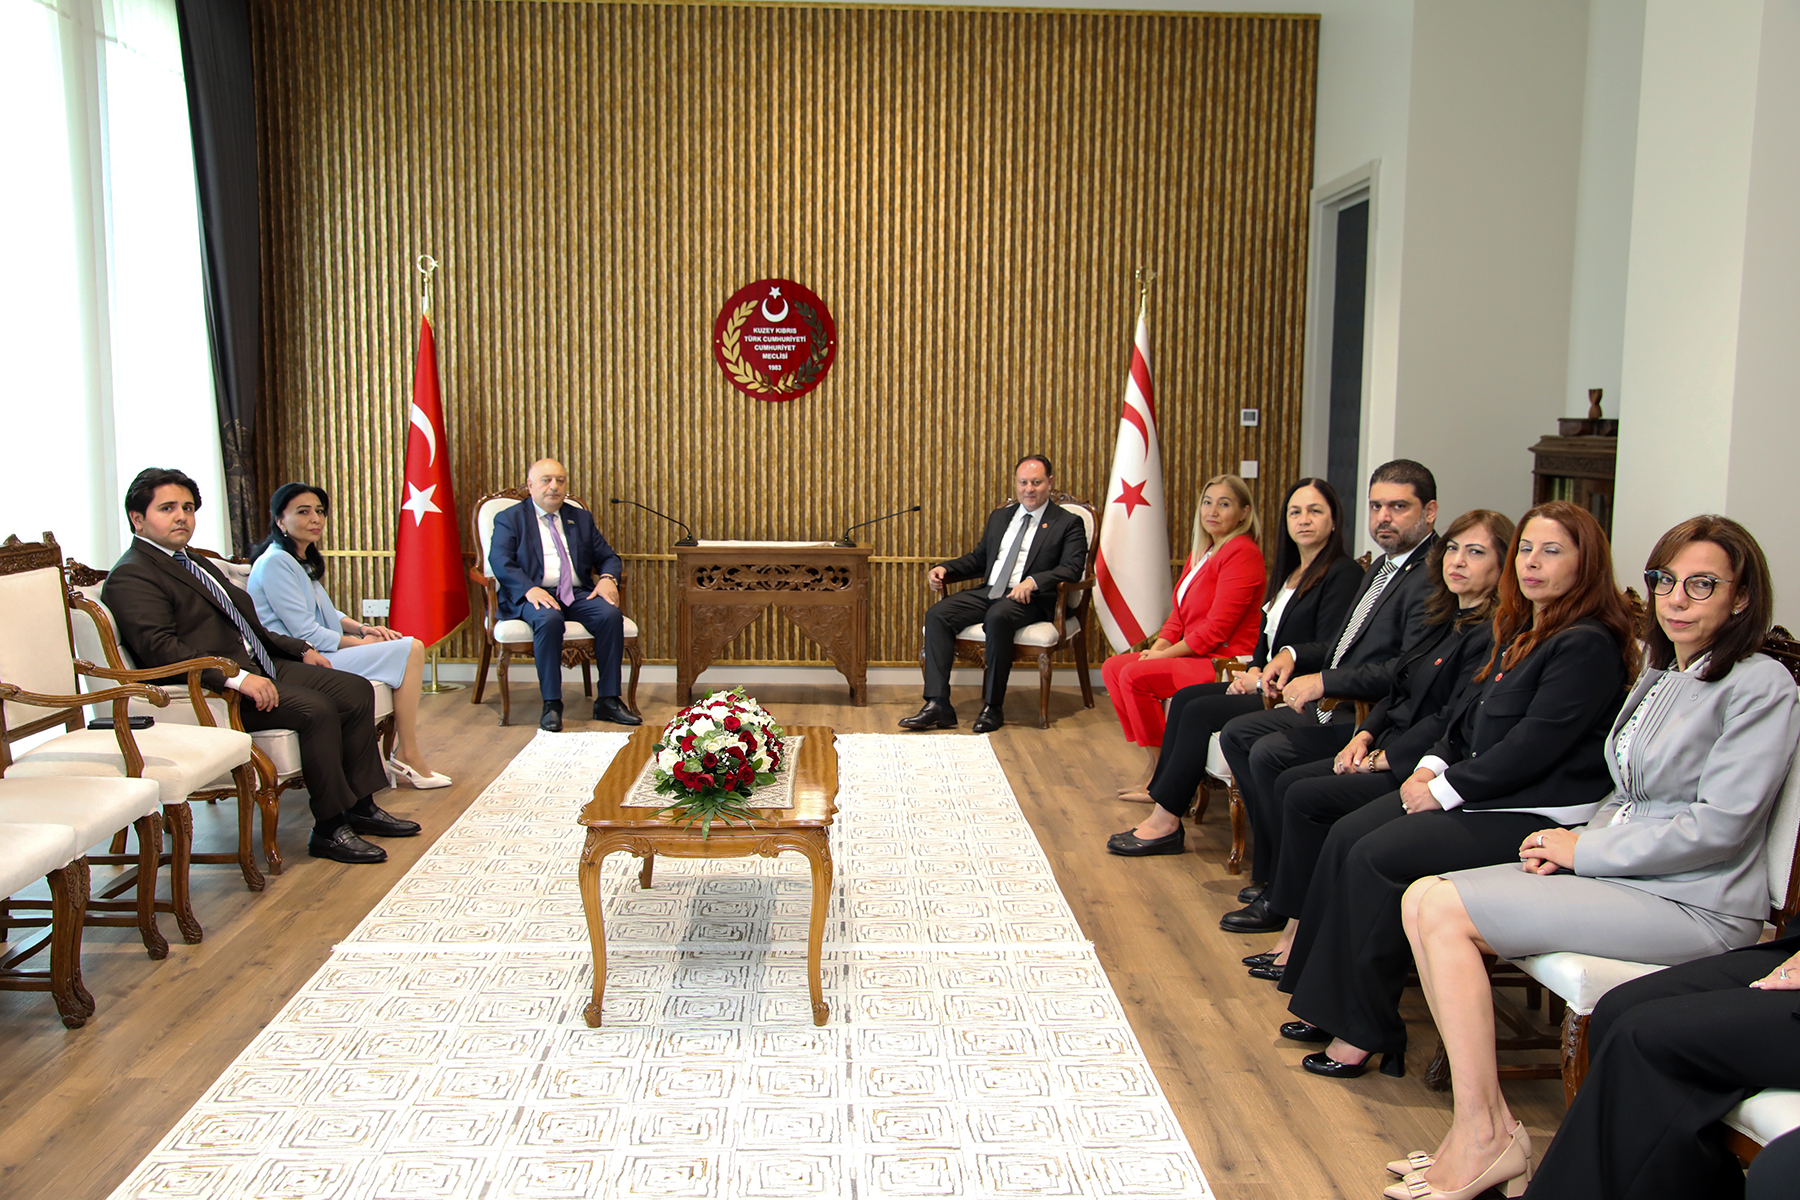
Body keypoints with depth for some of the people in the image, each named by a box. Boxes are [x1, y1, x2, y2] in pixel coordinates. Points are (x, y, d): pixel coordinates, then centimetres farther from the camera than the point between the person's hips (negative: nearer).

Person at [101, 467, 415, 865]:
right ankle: (329, 829, -18)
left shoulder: (193, 562, 23)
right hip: (210, 690, -10)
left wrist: (300, 650, 19)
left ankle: (361, 806, 3)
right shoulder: (131, 577, -9)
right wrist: (236, 678, -30)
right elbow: (160, 650, -22)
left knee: (356, 690, -1)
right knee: (316, 709, -27)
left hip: (260, 665, 10)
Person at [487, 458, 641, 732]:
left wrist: (608, 578, -6)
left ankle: (608, 700, -18)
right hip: (536, 596, -4)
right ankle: (551, 705, -28)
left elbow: (607, 556, 19)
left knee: (611, 615, -27)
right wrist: (530, 589, -24)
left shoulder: (581, 518, 23)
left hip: (578, 594, 4)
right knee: (549, 620, -37)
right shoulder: (509, 519, 10)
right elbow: (500, 562, -6)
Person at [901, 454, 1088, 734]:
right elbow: (978, 558, 26)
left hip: (1030, 599, -6)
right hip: (988, 592, 6)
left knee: (998, 617, -38)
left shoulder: (1068, 523, 5)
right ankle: (938, 705, -23)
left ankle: (993, 707, -26)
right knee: (937, 615, -18)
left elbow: (1072, 569, -9)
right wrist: (944, 569, 7)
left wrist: (1033, 581, -26)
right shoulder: (1000, 517, 23)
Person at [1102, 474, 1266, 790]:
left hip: (1226, 662, -10)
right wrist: (1156, 649, 0)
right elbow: (1178, 615, 18)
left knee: (1135, 675, -23)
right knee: (1113, 667, 3)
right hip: (1197, 656, 10)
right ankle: (1153, 762, 1)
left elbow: (1217, 628, -19)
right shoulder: (1201, 553, 18)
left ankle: (1162, 771, -10)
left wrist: (1164, 655, -15)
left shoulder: (1242, 553, -13)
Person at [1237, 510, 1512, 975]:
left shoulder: (1493, 635, -15)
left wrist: (1384, 758, -15)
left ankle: (1302, 934, -4)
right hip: (1388, 751, 10)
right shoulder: (1447, 620, 15)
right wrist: (1365, 736, 3)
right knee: (1288, 782, -4)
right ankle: (1293, 926, -3)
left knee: (1305, 798, -18)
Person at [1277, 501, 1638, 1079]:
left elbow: (1534, 745, -21)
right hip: (1474, 790, 9)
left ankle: (1365, 1031, -11)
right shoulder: (1521, 630, 15)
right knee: (1347, 837, -6)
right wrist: (1434, 764, 2)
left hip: (1535, 816, -9)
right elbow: (1470, 712, 19)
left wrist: (1447, 789, -16)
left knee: (1378, 857, -21)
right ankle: (1329, 1004, -1)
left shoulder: (1589, 645, -15)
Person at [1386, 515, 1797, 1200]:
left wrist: (1586, 850, -11)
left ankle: (1485, 1140, -13)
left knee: (1446, 911, -21)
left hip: (1695, 905, -9)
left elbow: (1719, 826, -17)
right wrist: (1575, 845, 0)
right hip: (1618, 869, 9)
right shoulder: (1658, 677, 17)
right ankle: (1482, 1122, -9)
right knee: (1422, 900, -10)